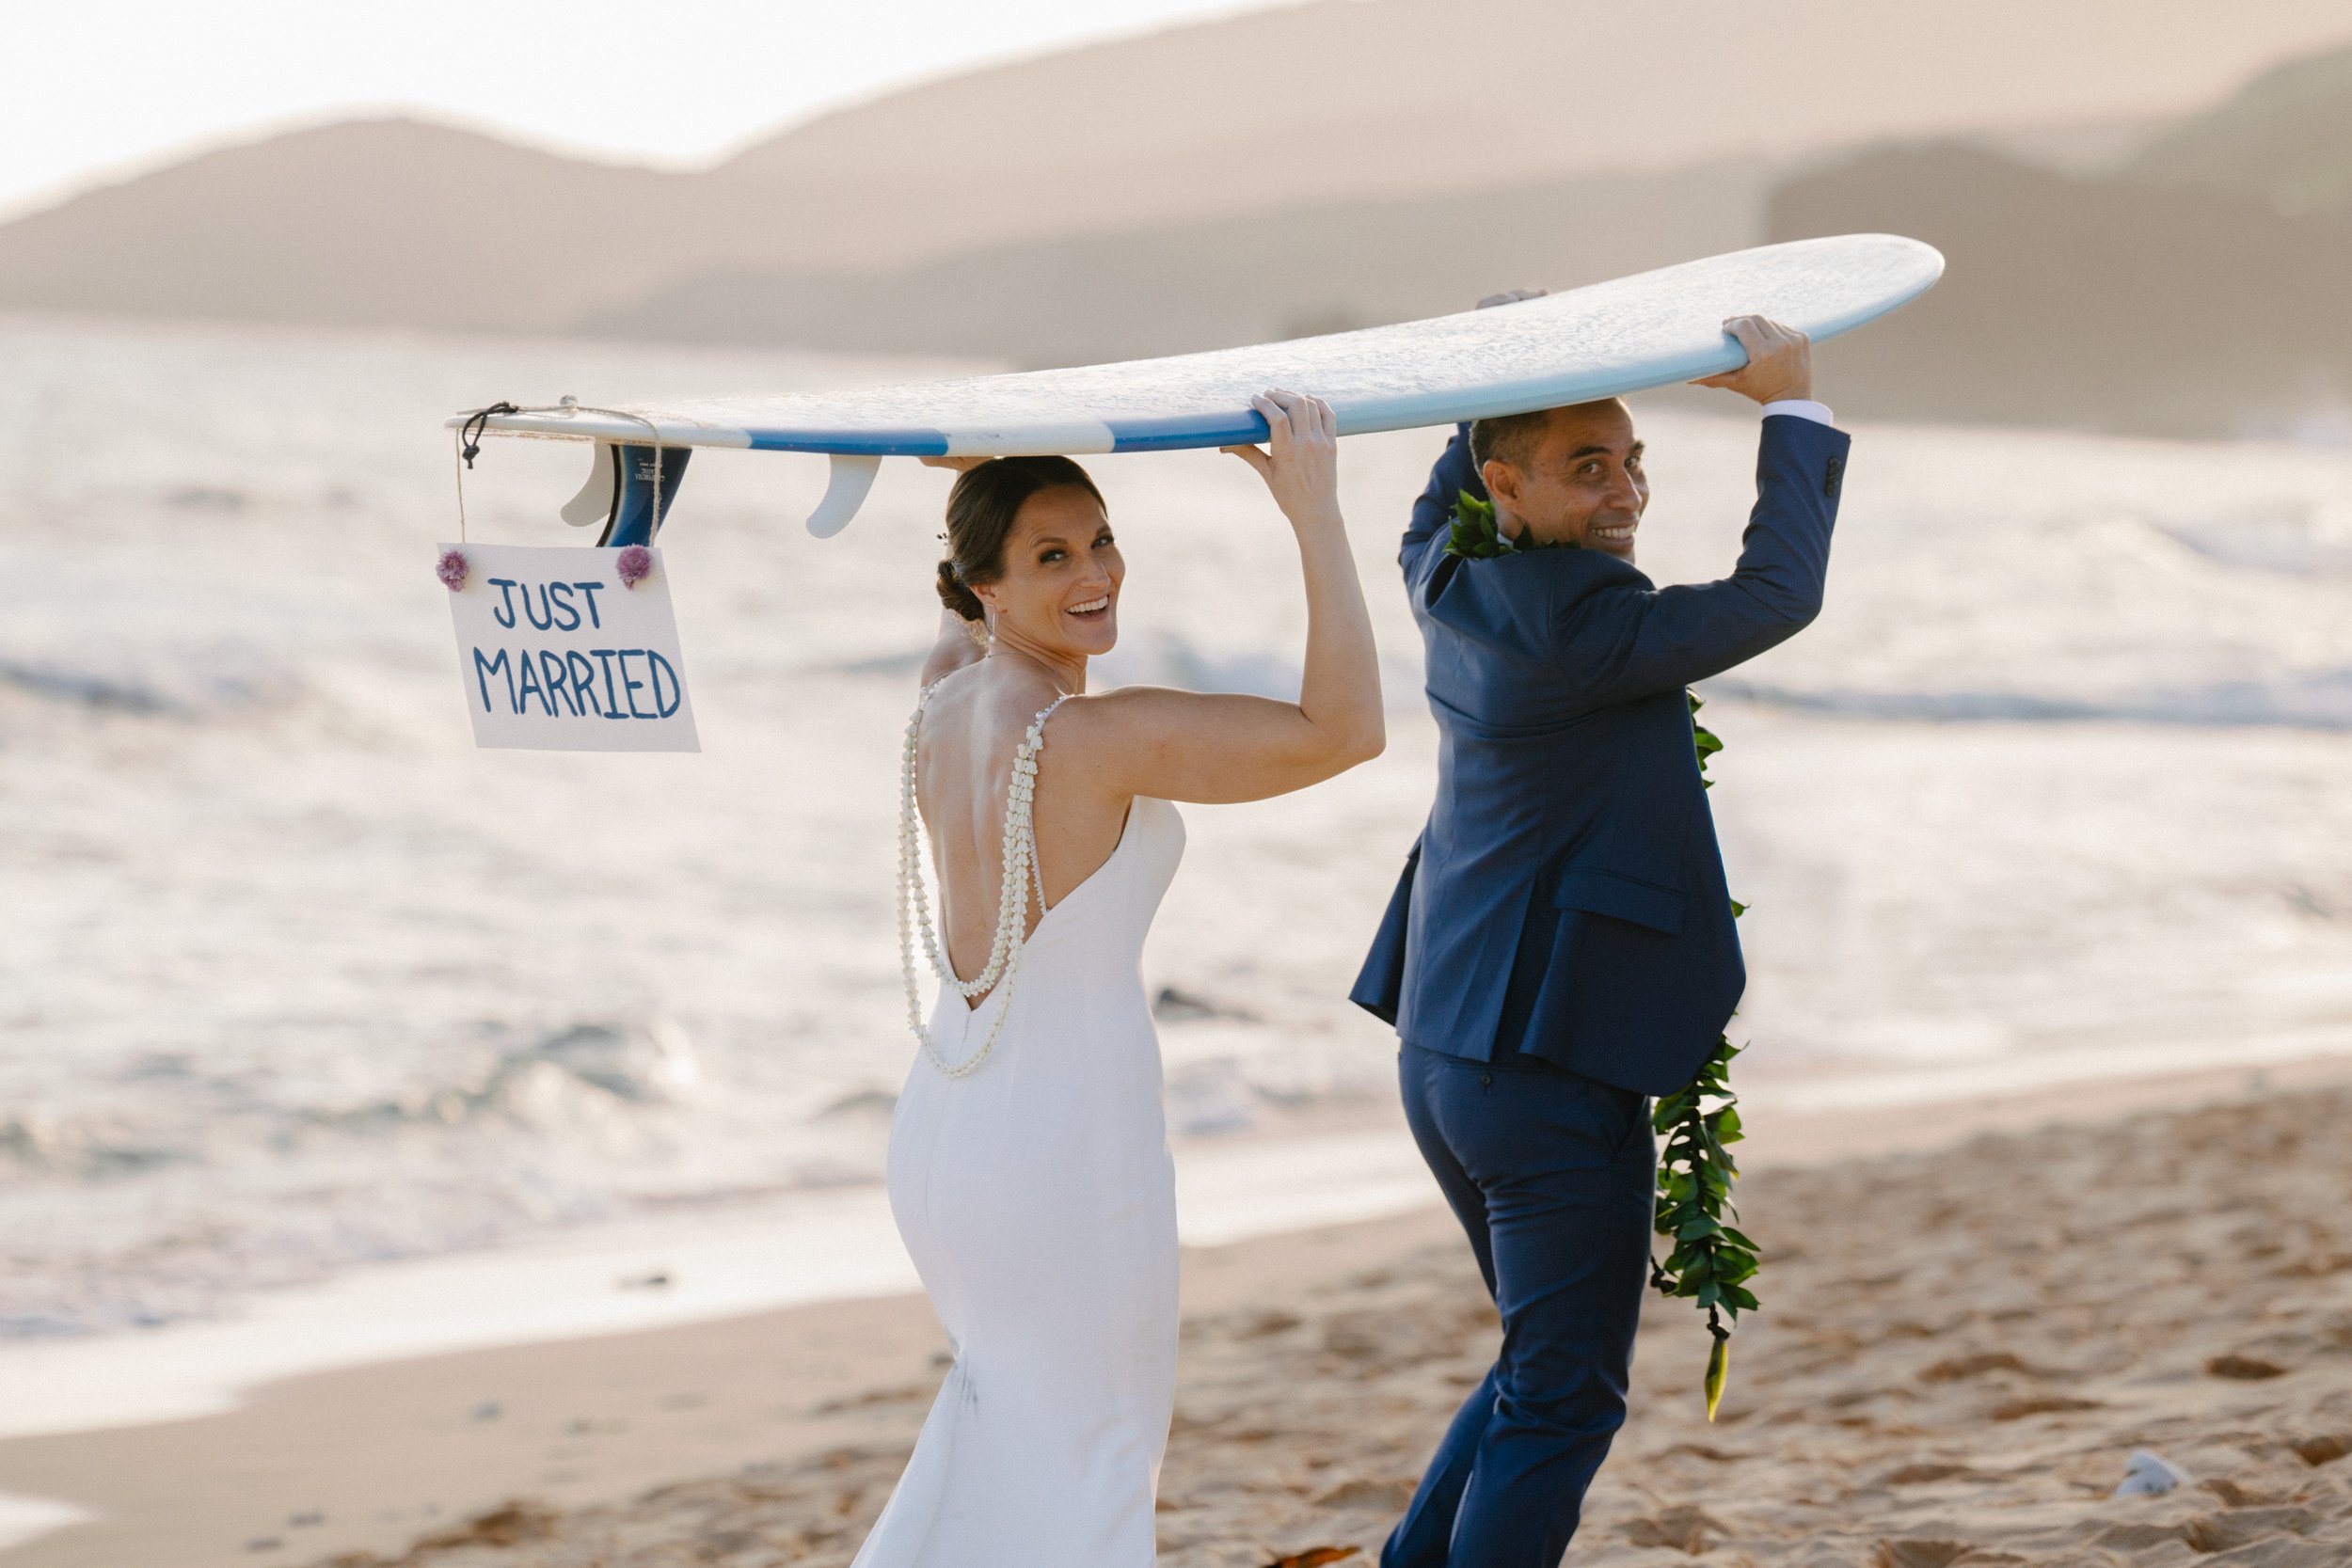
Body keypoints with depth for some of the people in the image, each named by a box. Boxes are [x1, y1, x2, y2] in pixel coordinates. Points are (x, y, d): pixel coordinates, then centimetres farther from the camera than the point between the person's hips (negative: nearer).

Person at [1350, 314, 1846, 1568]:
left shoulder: (1455, 589, 7)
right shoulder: (1571, 621, -20)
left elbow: (1431, 528, 31)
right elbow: (1777, 596, -21)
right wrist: (1789, 405, -12)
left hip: (1443, 1061, 10)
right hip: (1552, 1076, -10)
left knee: (1547, 1364, 23)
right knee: (1562, 1401, 1)